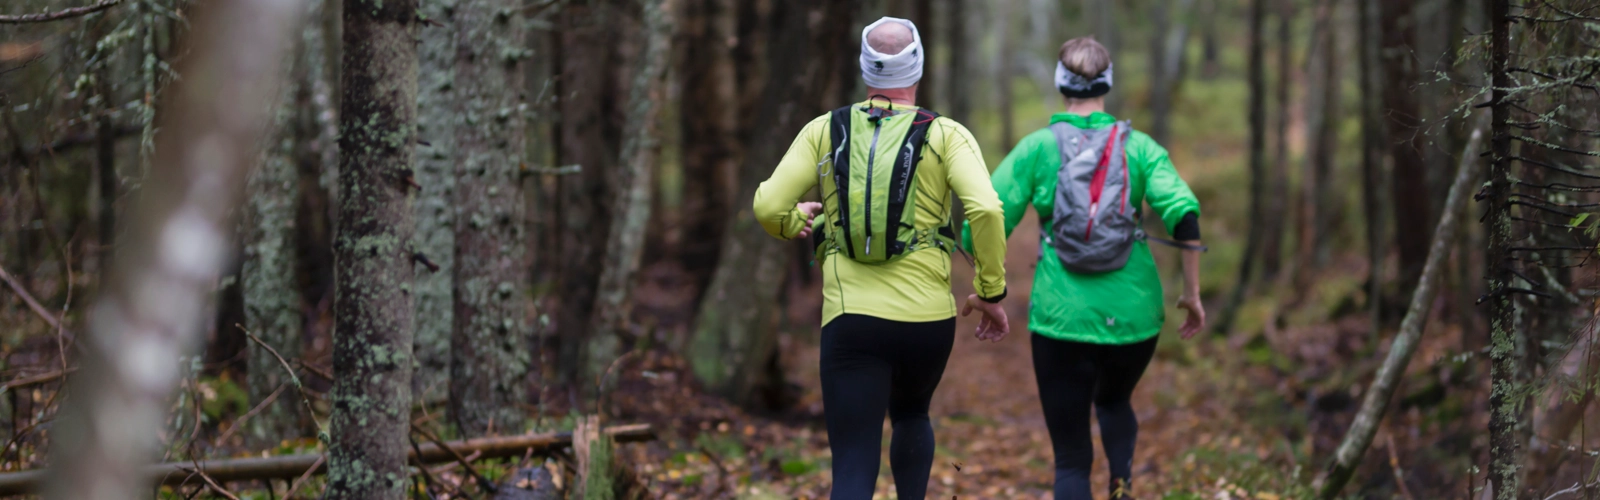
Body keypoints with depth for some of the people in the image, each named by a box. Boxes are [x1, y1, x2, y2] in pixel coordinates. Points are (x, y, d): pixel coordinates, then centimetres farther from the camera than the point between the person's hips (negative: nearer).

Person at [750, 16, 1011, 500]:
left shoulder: (825, 130, 5)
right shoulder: (945, 134, 0)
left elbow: (768, 207, -1)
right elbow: (986, 209, -14)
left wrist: (795, 222, 23)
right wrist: (991, 292, -2)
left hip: (852, 319, 0)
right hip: (927, 317, 1)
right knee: (911, 415, 33)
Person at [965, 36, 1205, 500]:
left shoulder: (1035, 148, -1)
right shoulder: (1139, 147, 1)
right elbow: (1185, 217, -10)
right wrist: (1192, 294, 0)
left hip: (1062, 318, -2)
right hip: (1132, 316, 2)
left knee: (1071, 458, 7)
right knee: (1113, 401, 33)